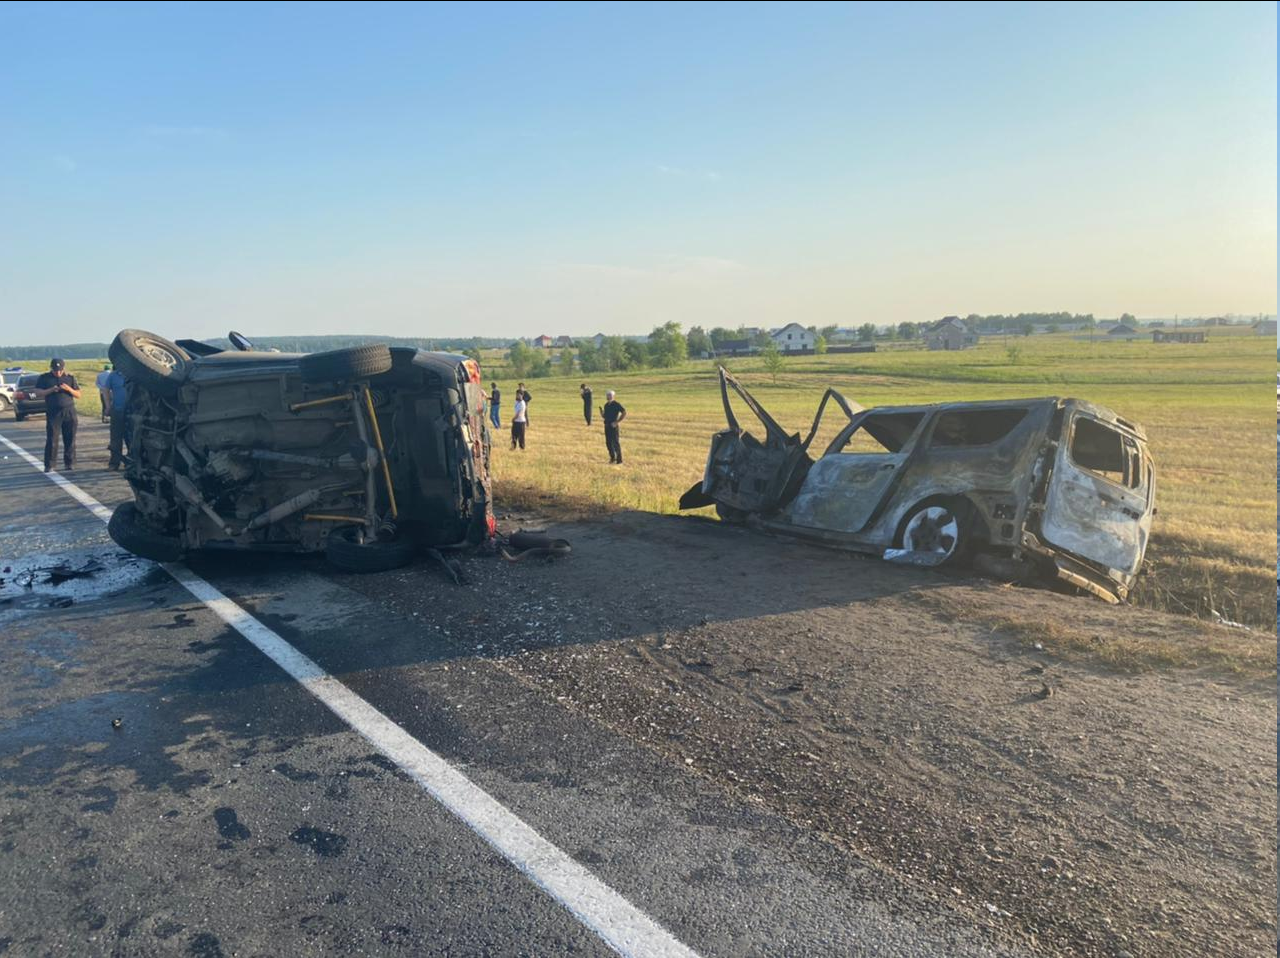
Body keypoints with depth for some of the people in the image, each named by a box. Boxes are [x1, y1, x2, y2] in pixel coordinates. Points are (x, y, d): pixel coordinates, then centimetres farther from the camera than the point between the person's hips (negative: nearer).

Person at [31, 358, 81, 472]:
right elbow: (37, 393, 1)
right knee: (51, 439, -5)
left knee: (70, 439, 3)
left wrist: (69, 389, -11)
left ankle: (70, 463, 12)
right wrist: (50, 390, -14)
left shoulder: (70, 378, 10)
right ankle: (49, 465, -3)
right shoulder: (44, 378, 6)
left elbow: (78, 395, 8)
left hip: (69, 411, 2)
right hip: (53, 412, -1)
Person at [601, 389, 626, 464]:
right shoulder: (606, 405, 14)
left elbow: (624, 413, -13)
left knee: (616, 443, -7)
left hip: (613, 426, -7)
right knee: (608, 442, 11)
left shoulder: (616, 404, -8)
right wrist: (601, 412, -2)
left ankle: (619, 460, -3)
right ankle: (612, 458, 24)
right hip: (607, 426, 7)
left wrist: (617, 422, -15)